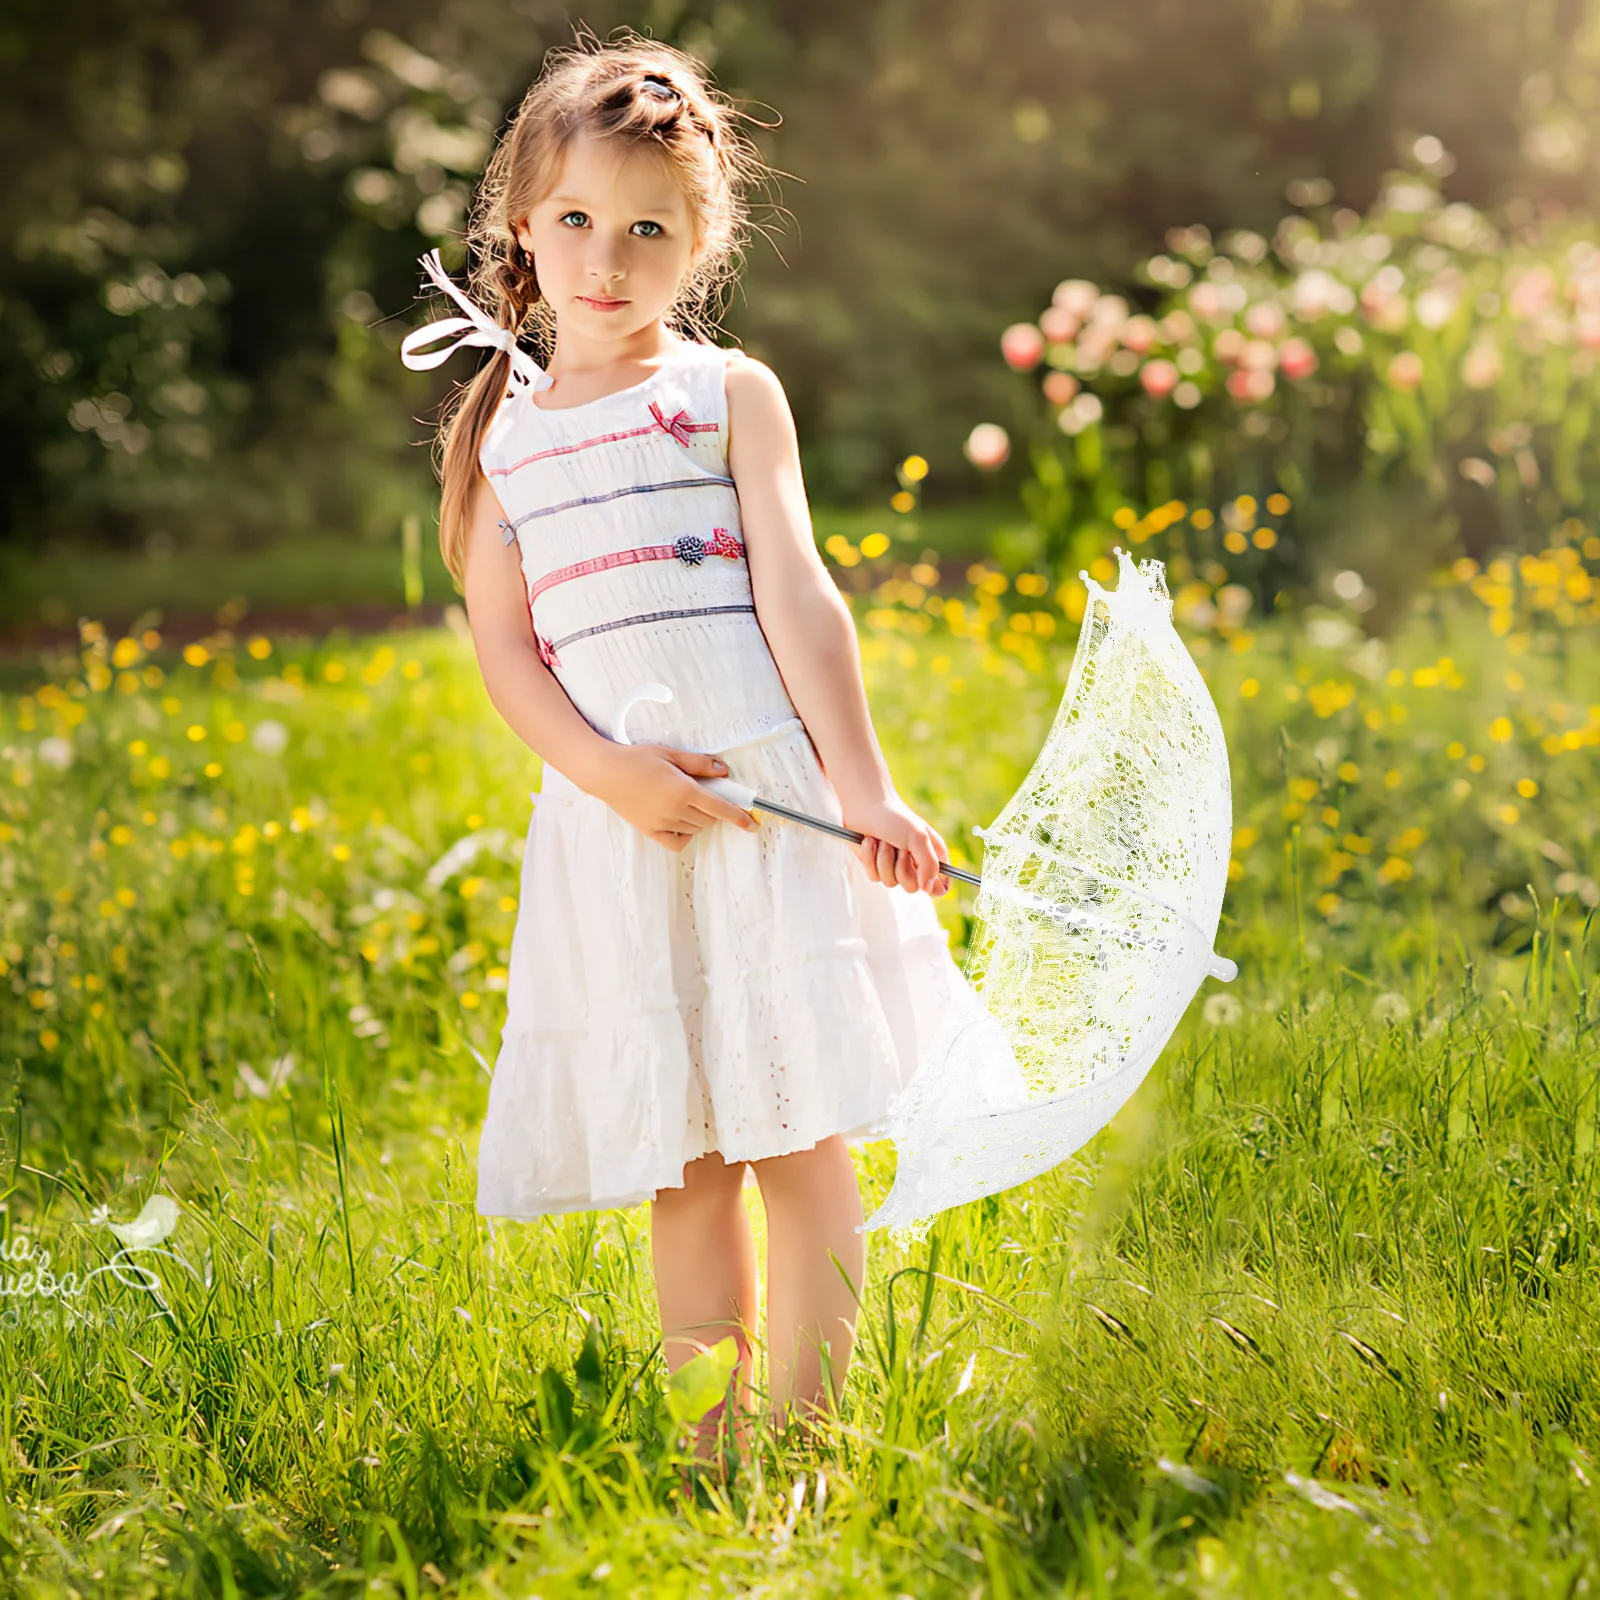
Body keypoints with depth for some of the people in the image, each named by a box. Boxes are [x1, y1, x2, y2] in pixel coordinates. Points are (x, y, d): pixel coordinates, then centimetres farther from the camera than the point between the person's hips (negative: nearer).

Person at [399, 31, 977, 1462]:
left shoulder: (730, 394, 4)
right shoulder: (504, 434, 12)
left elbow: (796, 595, -3)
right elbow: (502, 644, 5)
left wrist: (865, 788, -11)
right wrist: (612, 772, -11)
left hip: (759, 791, -2)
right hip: (606, 812, 3)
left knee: (798, 1139, -2)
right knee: (679, 1167, 7)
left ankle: (800, 1444, 5)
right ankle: (707, 1456, 14)